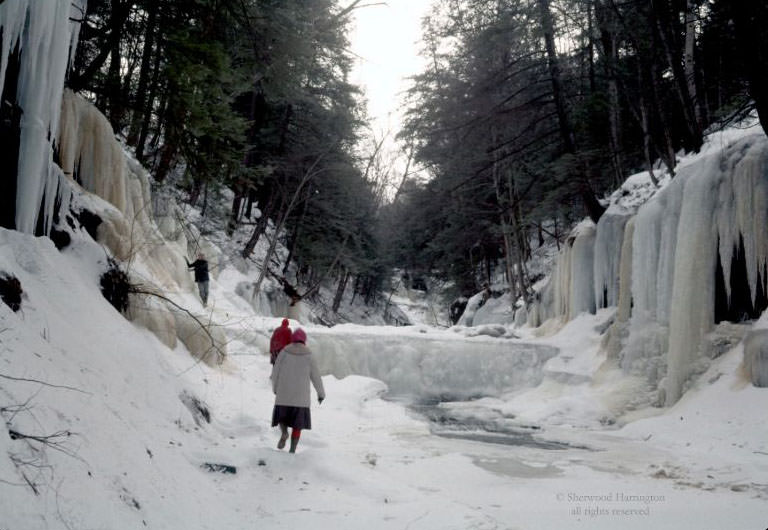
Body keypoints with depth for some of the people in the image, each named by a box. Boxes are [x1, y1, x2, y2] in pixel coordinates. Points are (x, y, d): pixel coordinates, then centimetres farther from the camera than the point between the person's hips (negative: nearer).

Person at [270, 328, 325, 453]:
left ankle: (284, 433, -8)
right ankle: (292, 450, 0)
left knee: (282, 415, 21)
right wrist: (321, 394, 11)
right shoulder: (308, 355, -4)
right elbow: (316, 376, 0)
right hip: (301, 395, 0)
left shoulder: (284, 352, -2)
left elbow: (275, 372, 1)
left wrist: (275, 388, 18)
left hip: (284, 393, 0)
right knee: (297, 423, 10)